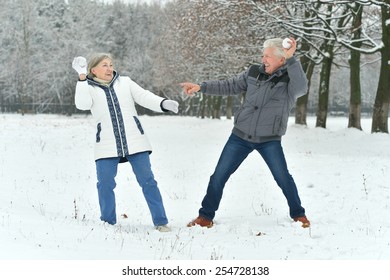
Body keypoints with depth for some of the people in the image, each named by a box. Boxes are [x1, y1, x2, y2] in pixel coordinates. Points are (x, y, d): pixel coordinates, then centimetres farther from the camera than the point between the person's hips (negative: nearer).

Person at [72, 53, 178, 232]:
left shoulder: (125, 83, 9)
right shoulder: (89, 88, 5)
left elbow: (145, 97, 0)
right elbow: (82, 104, -15)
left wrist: (164, 104, -18)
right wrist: (82, 77, -18)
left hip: (135, 142, 1)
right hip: (107, 147, -1)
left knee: (147, 181, -2)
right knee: (105, 184, -4)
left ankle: (160, 221, 3)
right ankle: (108, 222, 14)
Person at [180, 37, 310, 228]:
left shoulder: (290, 79, -10)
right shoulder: (254, 73, 1)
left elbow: (301, 88, -33)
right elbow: (229, 86, 9)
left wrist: (291, 59, -40)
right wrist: (201, 87, 2)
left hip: (269, 140, -3)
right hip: (241, 135, 3)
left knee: (283, 177, -13)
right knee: (219, 176, 3)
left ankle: (298, 214, 10)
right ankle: (206, 216, 17)